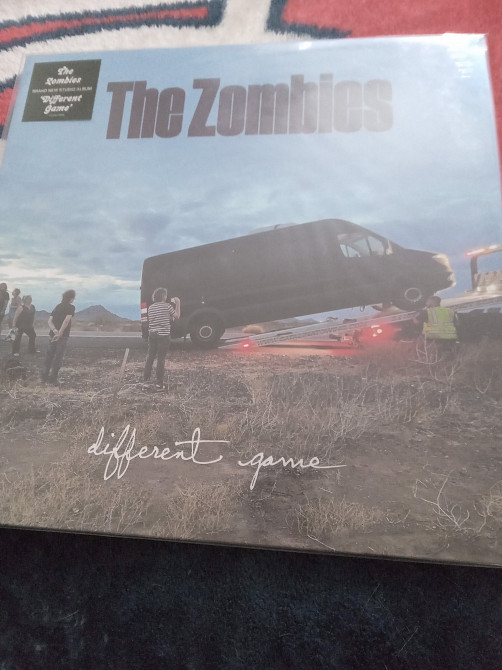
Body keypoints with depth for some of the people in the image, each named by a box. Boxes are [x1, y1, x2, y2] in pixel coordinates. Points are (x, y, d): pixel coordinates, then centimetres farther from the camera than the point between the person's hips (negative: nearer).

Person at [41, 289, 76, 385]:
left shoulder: (57, 306, 14)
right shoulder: (71, 307, -6)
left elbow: (49, 321, 4)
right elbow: (66, 321, -19)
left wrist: (54, 330, -10)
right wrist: (60, 333, -20)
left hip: (52, 335, 6)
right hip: (63, 336, -6)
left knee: (49, 356, 15)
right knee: (58, 358, 1)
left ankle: (44, 376, 20)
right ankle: (52, 378, 2)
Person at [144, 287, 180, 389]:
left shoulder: (150, 307, 6)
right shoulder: (167, 306, -9)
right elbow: (177, 316, -1)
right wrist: (178, 304, 8)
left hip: (152, 334, 5)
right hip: (164, 335, -5)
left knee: (150, 356, 18)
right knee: (161, 359, 0)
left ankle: (146, 377, 27)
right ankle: (159, 383, 3)